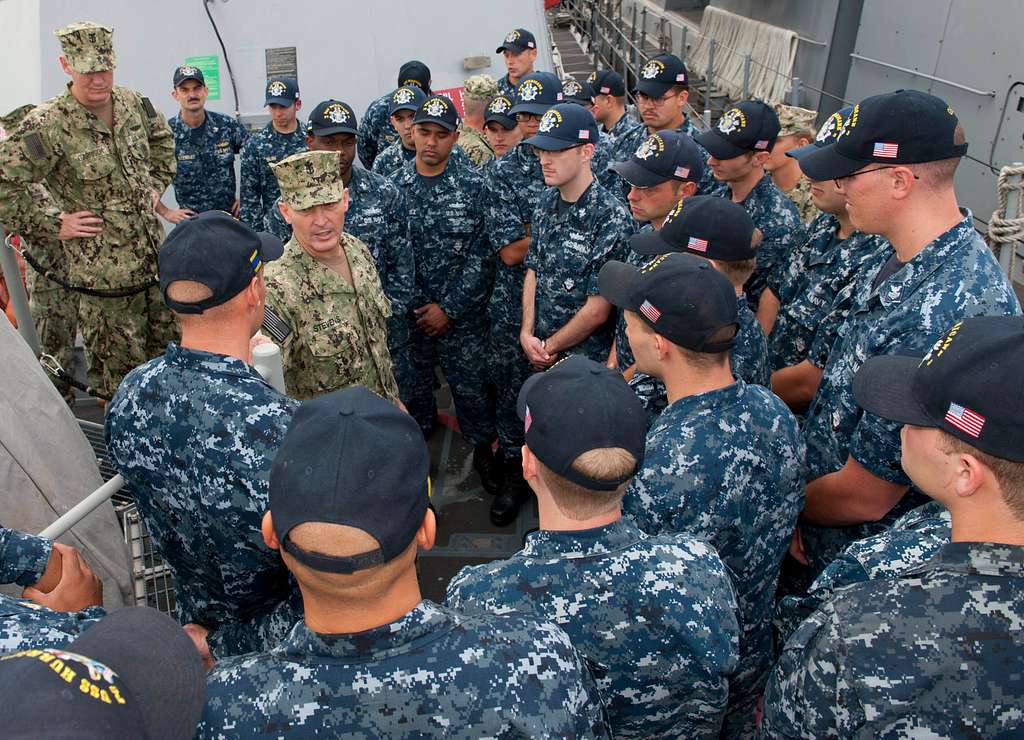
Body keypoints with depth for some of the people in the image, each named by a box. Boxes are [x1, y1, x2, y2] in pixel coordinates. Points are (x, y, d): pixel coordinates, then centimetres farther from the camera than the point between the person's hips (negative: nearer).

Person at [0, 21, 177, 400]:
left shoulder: (133, 103, 2)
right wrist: (53, 224, -15)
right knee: (121, 372, 5)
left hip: (156, 262, 6)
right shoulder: (46, 126, -18)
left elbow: (161, 138, 24)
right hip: (102, 277, -6)